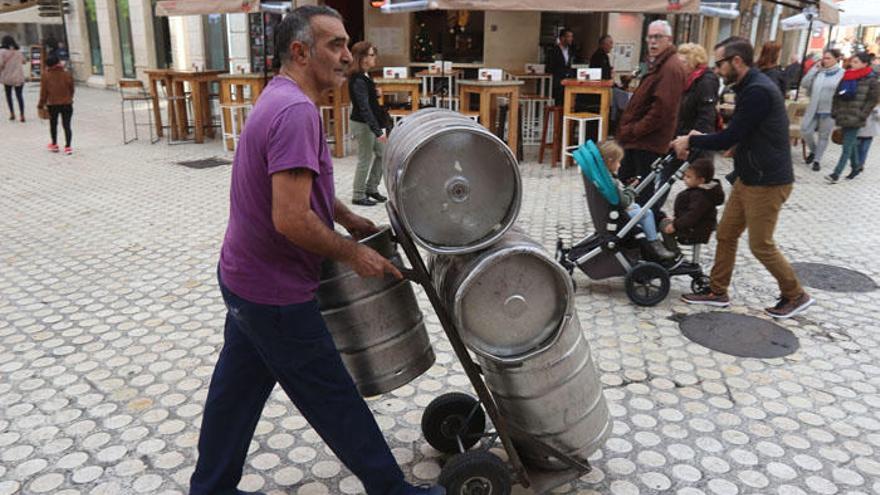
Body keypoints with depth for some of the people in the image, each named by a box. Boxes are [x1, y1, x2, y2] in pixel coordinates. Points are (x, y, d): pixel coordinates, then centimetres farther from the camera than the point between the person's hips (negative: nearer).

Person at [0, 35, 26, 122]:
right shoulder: (18, 51, 5)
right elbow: (23, 61, 20)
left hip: (7, 77, -2)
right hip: (19, 77, 2)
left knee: (8, 94, 15)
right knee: (19, 95, 7)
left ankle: (12, 113, 13)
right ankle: (22, 115, -1)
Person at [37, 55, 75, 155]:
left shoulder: (45, 75, -7)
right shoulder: (67, 74, -5)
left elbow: (43, 91, -4)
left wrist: (41, 104, 6)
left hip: (52, 104, 0)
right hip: (66, 104, 0)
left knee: (53, 124, 18)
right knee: (66, 125, 1)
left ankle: (54, 145, 28)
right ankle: (68, 147, -6)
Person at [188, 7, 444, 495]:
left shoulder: (280, 98, 8)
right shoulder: (296, 111, -25)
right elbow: (291, 218, -31)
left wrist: (348, 219, 18)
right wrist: (352, 253, -17)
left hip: (245, 276, 10)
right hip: (275, 291, -10)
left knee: (237, 388, 20)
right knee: (333, 397, 5)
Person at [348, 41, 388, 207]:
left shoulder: (364, 77, 8)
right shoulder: (358, 81, -21)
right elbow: (364, 108, -28)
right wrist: (378, 131, -32)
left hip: (370, 123, 10)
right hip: (363, 125, -10)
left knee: (382, 154, 14)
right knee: (365, 160, 0)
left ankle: (371, 188, 26)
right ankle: (358, 196, 13)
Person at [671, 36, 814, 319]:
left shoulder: (758, 91, -23)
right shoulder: (750, 87, 10)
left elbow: (729, 138, -22)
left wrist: (691, 141, -9)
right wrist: (700, 139, 8)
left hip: (767, 182, -10)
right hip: (748, 177, 10)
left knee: (761, 245, 2)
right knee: (726, 234, 13)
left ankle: (796, 296, 20)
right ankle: (717, 292, 24)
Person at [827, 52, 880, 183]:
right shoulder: (846, 76, 9)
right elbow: (837, 96, 13)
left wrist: (862, 115, -12)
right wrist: (835, 112, 6)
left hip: (855, 119, -6)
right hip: (844, 117, 6)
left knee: (847, 146, -6)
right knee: (851, 143, 19)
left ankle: (836, 174, -9)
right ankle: (856, 166, 37)